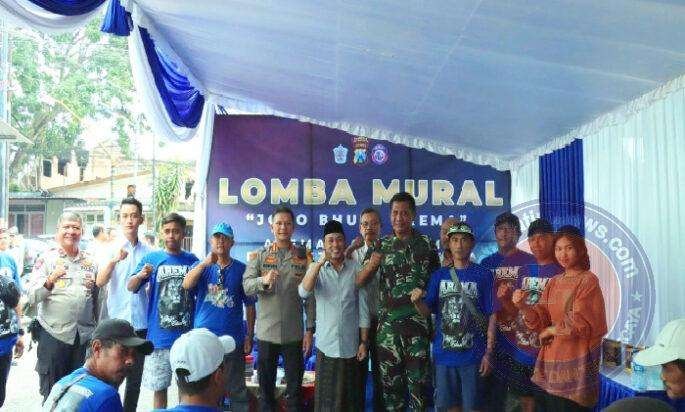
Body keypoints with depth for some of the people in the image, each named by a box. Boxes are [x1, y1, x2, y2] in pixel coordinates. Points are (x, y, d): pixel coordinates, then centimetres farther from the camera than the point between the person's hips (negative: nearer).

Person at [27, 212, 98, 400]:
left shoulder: (90, 262, 8)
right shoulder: (46, 258, -2)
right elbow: (32, 298, -7)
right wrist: (51, 279, -24)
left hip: (85, 336, 3)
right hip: (53, 334, -3)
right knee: (51, 393, 7)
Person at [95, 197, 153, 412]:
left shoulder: (148, 252, 3)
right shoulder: (111, 249, -2)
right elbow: (99, 282, -16)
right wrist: (113, 261, -33)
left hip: (141, 323, 2)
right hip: (116, 322, -2)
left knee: (135, 377, 13)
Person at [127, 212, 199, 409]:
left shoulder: (192, 260, 3)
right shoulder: (151, 258, -1)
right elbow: (130, 287, -7)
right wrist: (140, 275, -27)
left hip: (187, 336, 1)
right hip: (159, 336, -1)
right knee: (159, 388, 10)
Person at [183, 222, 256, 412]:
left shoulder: (241, 269, 2)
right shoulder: (202, 266, 5)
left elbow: (249, 305, 4)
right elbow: (186, 285, -15)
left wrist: (249, 336, 2)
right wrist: (205, 263, -26)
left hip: (233, 339, -1)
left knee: (236, 389, 7)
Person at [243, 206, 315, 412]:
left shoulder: (304, 256, 1)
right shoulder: (259, 255, 3)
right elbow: (246, 286, -7)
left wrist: (310, 329, -3)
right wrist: (264, 281, -28)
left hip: (294, 333, 0)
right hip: (266, 332, 1)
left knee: (295, 388, 11)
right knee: (266, 387, 14)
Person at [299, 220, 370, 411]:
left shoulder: (355, 269, 0)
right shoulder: (316, 268, 0)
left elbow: (363, 307, 2)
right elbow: (303, 293, -18)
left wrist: (364, 341, 1)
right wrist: (320, 262, -24)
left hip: (350, 345, 1)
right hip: (326, 345, 0)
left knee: (350, 396, 10)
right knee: (326, 395, 5)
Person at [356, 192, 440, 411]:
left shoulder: (426, 244, 2)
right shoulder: (382, 245, 6)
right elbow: (358, 281, 3)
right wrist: (372, 264, -14)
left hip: (418, 321, -1)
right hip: (387, 323, 2)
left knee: (419, 378, 4)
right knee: (390, 378, 10)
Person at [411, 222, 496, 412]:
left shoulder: (483, 275, -3)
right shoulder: (439, 275, 5)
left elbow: (491, 316, -3)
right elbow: (427, 311, 1)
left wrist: (488, 353, -7)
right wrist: (417, 301, -21)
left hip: (473, 354, -2)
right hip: (444, 354, 3)